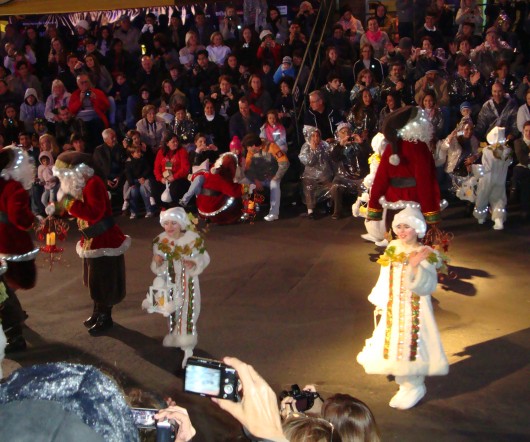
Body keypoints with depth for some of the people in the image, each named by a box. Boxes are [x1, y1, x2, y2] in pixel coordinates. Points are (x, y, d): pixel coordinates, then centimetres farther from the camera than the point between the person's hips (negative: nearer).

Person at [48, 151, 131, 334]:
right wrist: (57, 208, 2)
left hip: (104, 241, -10)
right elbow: (80, 210, 16)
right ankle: (98, 312, 36)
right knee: (93, 280, 20)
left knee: (104, 282, 3)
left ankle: (105, 318, 17)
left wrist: (69, 202, -30)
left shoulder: (93, 184, -23)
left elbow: (94, 213, -34)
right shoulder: (81, 185, 7)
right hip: (92, 241, 10)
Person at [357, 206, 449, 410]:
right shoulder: (393, 249, 0)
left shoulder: (426, 255, -15)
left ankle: (414, 387, 21)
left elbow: (427, 286, -27)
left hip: (415, 309, -5)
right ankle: (405, 386, 29)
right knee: (393, 344, 12)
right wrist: (380, 302, 14)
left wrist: (415, 266, -42)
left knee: (411, 345, 1)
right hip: (392, 308, 5)